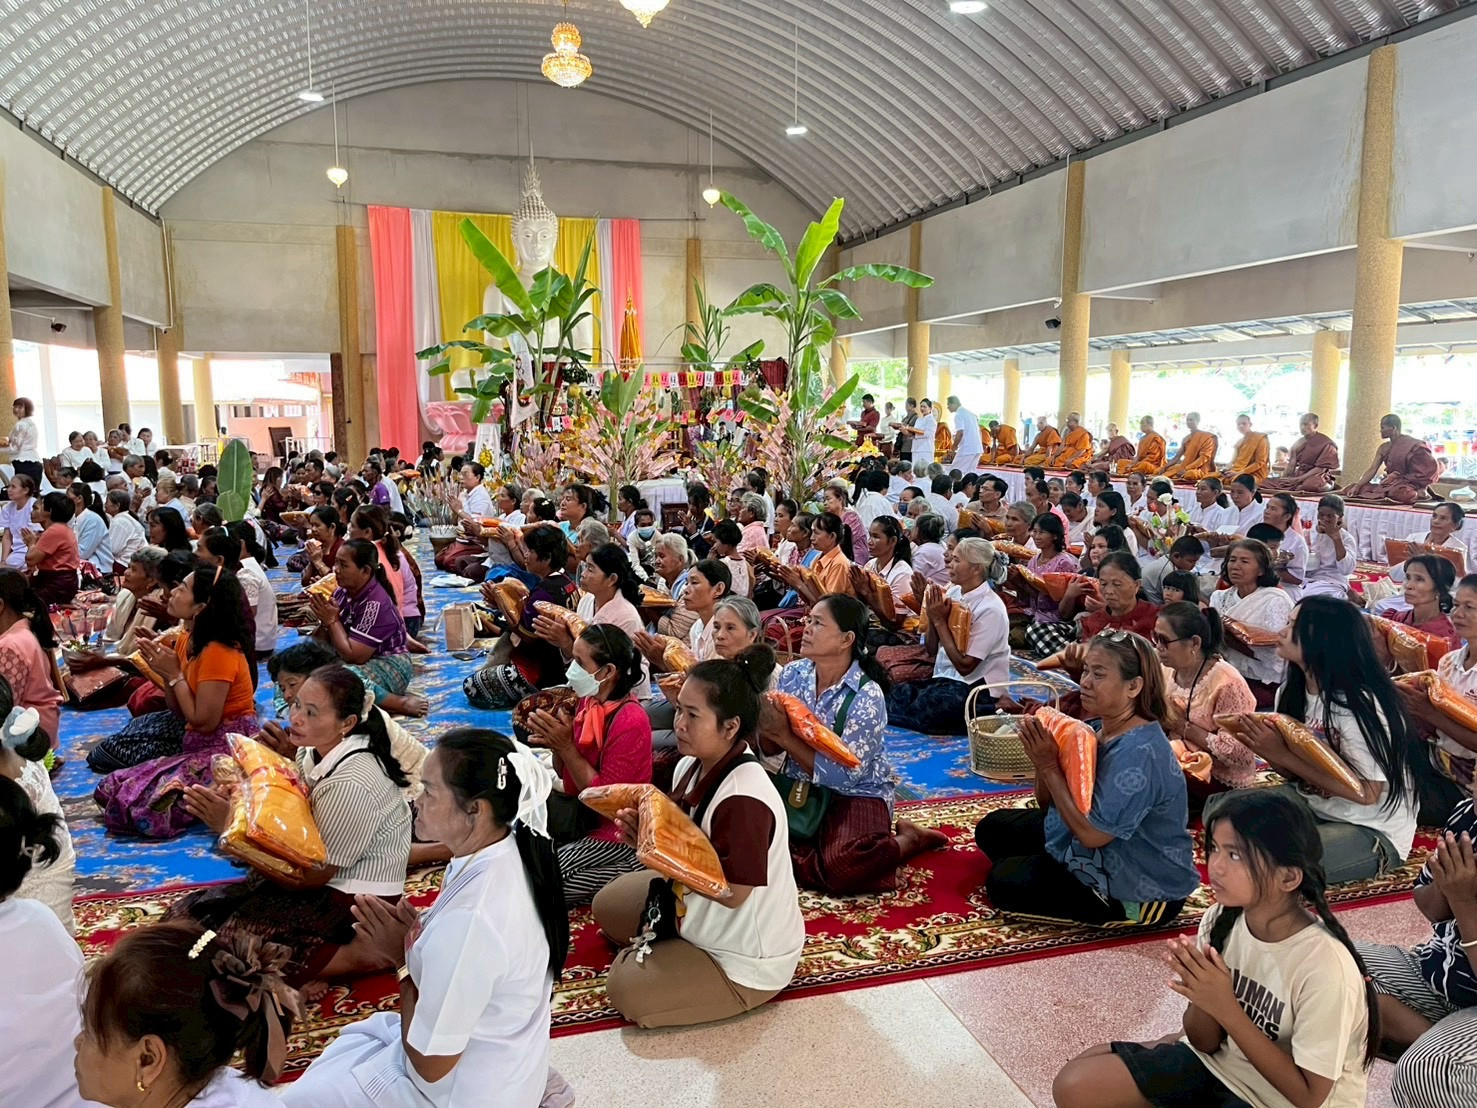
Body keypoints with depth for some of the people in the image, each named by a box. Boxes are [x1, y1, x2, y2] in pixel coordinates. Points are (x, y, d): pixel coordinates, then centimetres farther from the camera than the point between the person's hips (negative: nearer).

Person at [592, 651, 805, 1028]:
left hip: (747, 957, -9)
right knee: (608, 905, 17)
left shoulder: (744, 798, -34)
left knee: (626, 991, -9)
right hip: (692, 907, 9)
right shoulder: (691, 766, -8)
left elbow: (732, 893, -30)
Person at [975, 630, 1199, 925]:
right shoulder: (1102, 731, -3)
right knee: (992, 829, 12)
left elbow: (1092, 833, -31)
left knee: (1005, 882, -11)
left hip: (1140, 892, -9)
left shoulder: (1139, 753, -30)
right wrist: (1042, 760, -19)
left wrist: (1049, 766, -28)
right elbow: (1049, 803, 1)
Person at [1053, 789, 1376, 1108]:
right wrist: (1203, 998, -25)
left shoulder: (1324, 965, -28)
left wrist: (1227, 1009, -28)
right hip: (1218, 1062, 5)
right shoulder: (1220, 920, -12)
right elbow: (1205, 1042, -3)